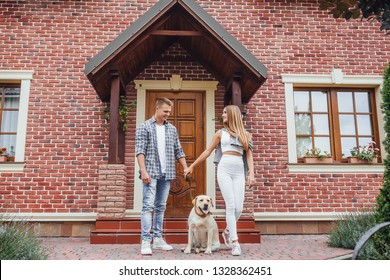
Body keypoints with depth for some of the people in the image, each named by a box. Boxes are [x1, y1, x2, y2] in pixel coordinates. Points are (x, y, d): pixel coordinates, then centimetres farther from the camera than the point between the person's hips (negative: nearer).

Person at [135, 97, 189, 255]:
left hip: (166, 174, 5)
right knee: (148, 206, -9)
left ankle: (158, 239, 15)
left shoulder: (172, 129, 15)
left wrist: (186, 168, 6)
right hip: (151, 173, -5)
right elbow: (140, 151, -7)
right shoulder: (144, 127, 1)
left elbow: (178, 151, 16)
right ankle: (146, 241, -8)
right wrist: (143, 171, -17)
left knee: (161, 207, 9)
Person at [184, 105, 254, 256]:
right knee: (231, 205, -11)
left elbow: (249, 154, 11)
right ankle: (235, 241, -4)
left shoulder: (245, 134, 14)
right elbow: (208, 151, 16)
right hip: (224, 170, -1)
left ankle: (228, 232, 22)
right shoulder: (221, 133, 13)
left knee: (239, 208, -5)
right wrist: (192, 166, 16)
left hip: (239, 171, 2)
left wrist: (251, 173, -1)